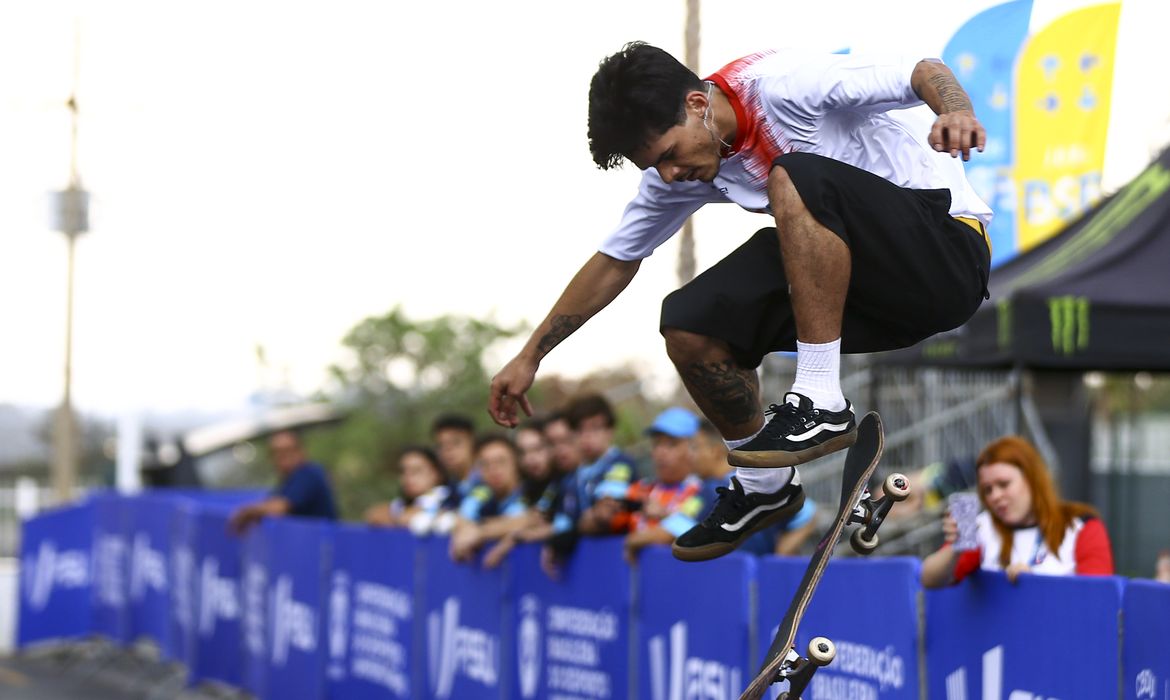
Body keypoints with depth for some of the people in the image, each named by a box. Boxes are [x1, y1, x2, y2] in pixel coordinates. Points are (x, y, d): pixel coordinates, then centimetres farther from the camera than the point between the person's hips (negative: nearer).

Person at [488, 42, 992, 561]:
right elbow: (616, 260, 15)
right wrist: (529, 357, 16)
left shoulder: (784, 84, -19)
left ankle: (822, 405, -28)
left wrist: (954, 112, -44)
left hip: (947, 252, -7)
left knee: (795, 179, -32)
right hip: (869, 287, 7)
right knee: (689, 326, -9)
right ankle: (763, 486, 14)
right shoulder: (677, 172, 3)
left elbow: (925, 71, -22)